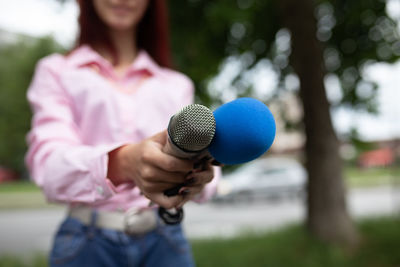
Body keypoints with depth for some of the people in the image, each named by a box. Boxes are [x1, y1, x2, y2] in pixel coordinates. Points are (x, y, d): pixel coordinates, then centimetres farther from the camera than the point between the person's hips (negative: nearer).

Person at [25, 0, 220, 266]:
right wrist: (125, 162, -33)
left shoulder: (178, 84, 12)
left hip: (164, 240, 2)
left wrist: (200, 171, -27)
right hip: (88, 242, -2)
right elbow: (50, 164, -13)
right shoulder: (56, 71, 5)